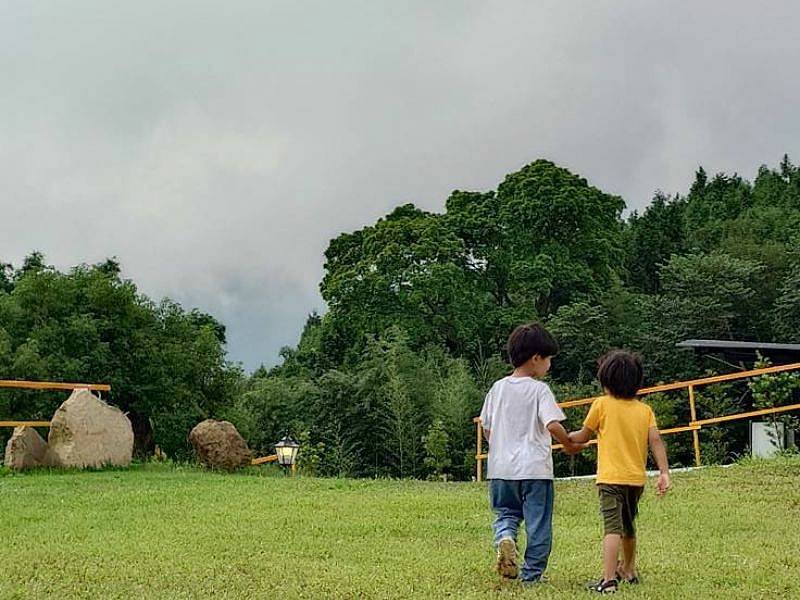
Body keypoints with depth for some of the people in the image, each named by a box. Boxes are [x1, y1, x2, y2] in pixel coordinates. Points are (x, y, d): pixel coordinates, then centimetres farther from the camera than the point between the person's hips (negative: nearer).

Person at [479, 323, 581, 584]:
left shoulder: (498, 388, 6)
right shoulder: (539, 389, -9)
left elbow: (486, 428, 11)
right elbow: (552, 425, -20)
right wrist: (569, 445, -3)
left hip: (501, 467, 4)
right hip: (534, 468, -4)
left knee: (505, 512, 19)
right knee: (537, 523, 7)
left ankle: (505, 538, -12)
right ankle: (532, 574, 11)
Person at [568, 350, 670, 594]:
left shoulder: (602, 404, -3)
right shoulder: (645, 410, 7)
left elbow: (583, 437, 6)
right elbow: (656, 441, -3)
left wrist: (566, 437, 25)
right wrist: (664, 473, -6)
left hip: (611, 478, -5)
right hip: (637, 478, 5)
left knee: (612, 528, -16)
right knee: (628, 527, 24)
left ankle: (609, 580, -28)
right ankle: (628, 570, 41)